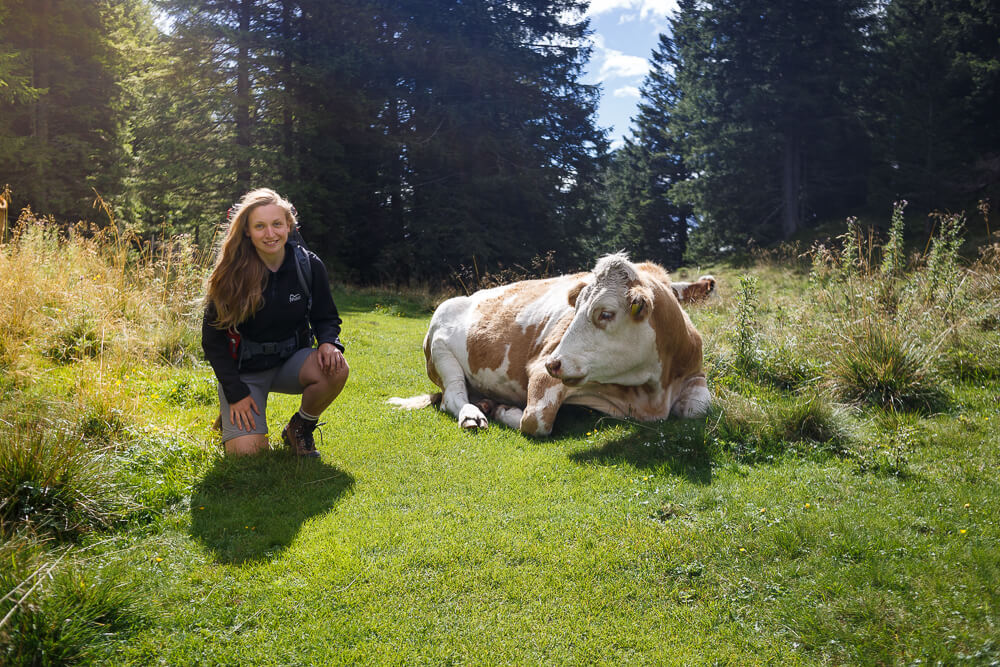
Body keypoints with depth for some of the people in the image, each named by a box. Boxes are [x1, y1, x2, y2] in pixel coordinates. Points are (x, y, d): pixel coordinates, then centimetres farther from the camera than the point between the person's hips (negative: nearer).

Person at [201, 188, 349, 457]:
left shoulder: (309, 266, -9)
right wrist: (236, 393, -14)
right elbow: (213, 338, -8)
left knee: (336, 369, -31)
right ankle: (231, 416, 19)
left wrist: (329, 343, -21)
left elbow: (326, 317, 3)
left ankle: (300, 429, -1)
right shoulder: (231, 274, -14)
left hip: (291, 361, 2)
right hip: (243, 370, -2)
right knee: (247, 452, -19)